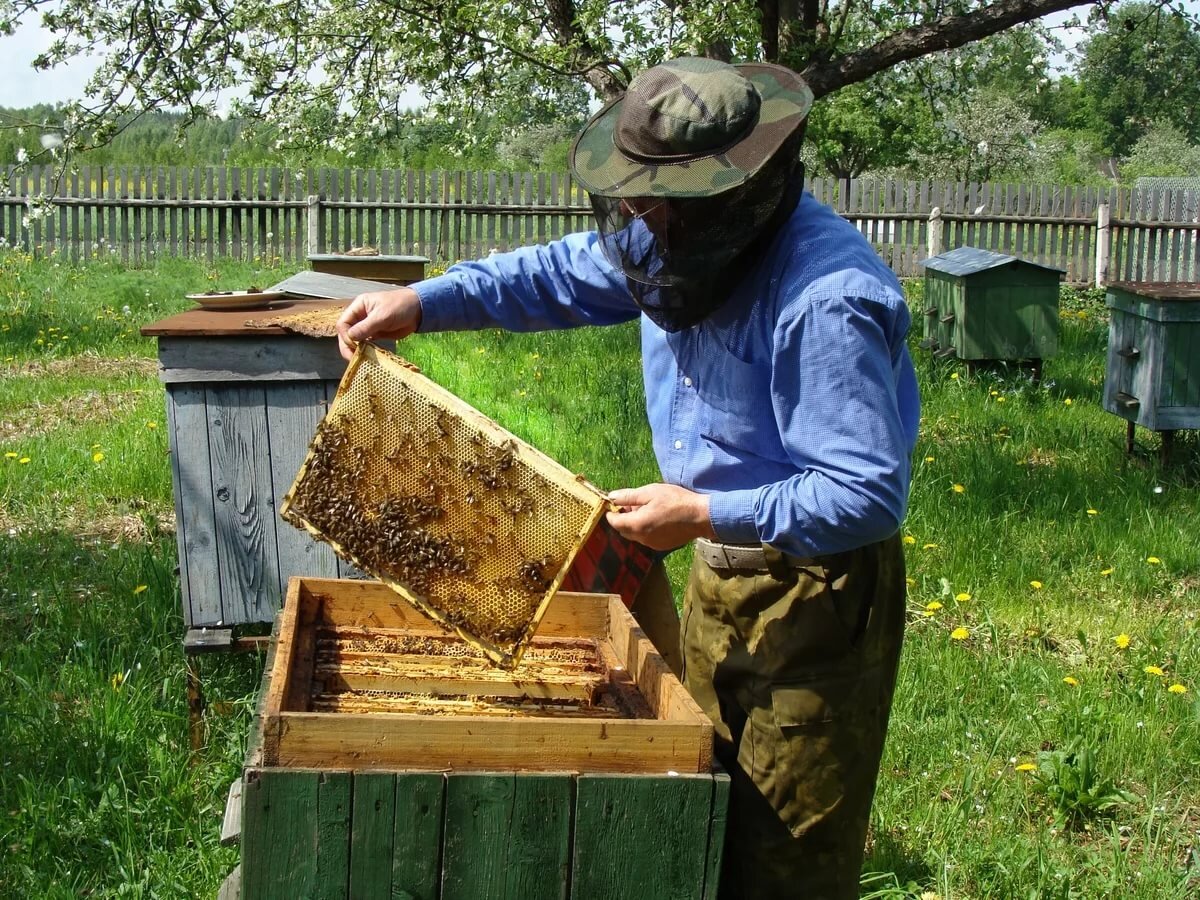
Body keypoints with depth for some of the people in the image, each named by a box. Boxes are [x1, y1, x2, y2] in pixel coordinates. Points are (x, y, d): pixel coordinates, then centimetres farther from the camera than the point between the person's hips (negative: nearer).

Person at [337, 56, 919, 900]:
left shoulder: (828, 301, -30)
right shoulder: (699, 236, -3)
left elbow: (870, 495, -30)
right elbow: (564, 273, 10)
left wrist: (706, 515, -30)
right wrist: (424, 302, -2)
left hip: (815, 591, -9)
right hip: (722, 572, 9)